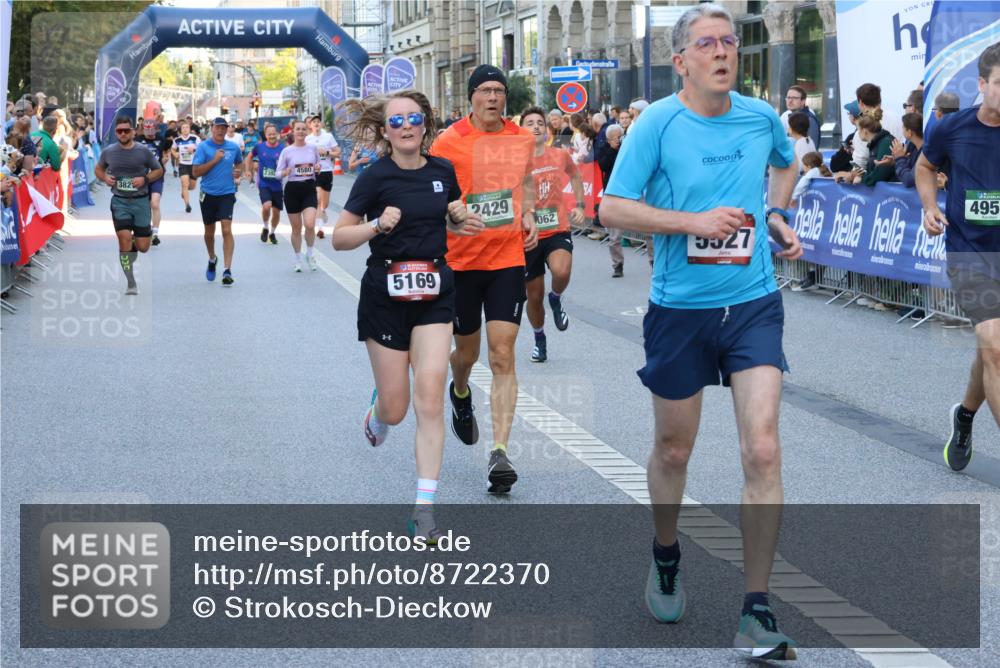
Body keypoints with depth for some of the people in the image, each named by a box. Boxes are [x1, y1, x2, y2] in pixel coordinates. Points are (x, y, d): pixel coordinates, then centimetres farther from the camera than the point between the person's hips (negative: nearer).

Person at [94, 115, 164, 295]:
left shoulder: (143, 152, -1)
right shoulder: (108, 152, 3)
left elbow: (159, 170, 9)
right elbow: (98, 169, 20)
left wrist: (145, 179, -10)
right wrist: (105, 177, -2)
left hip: (140, 201, 0)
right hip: (120, 201, 0)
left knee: (143, 247, -2)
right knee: (124, 238, -15)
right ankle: (131, 283, -5)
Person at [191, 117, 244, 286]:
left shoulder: (234, 147, 4)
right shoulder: (203, 147, -4)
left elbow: (240, 163, 24)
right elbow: (195, 172, -9)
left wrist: (238, 172, 2)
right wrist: (214, 160, -17)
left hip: (227, 194, 0)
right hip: (208, 194, 0)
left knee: (227, 230, -14)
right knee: (209, 231, 15)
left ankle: (227, 270, -14)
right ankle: (212, 259, 42)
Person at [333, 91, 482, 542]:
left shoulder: (442, 171, 4)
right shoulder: (376, 177, -8)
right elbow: (339, 237, -7)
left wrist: (459, 219, -2)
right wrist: (377, 225, -24)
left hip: (434, 293, 2)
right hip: (386, 295, -2)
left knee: (430, 398, -11)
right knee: (396, 408, 3)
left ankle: (425, 508, -8)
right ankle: (377, 412, 43)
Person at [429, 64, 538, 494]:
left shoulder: (523, 138, 4)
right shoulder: (449, 142, -8)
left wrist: (528, 215, 7)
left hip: (508, 260, 1)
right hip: (460, 261, -1)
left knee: (503, 358, -8)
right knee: (467, 352, 15)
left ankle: (500, 453, -12)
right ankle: (461, 395, 52)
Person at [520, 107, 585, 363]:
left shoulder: (560, 156, 0)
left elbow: (575, 175, 22)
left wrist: (579, 205, 12)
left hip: (557, 230, 0)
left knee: (561, 271, -31)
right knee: (534, 295, 9)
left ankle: (556, 299, 4)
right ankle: (539, 339, 36)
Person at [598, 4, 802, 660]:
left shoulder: (762, 118, 2)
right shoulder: (657, 124, -8)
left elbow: (787, 162, 26)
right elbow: (612, 207, -9)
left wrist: (776, 216, 9)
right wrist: (693, 221, -17)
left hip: (754, 304, 1)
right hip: (681, 309, -1)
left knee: (763, 451, -11)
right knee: (674, 450, 13)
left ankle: (757, 614, -5)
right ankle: (666, 555, 43)